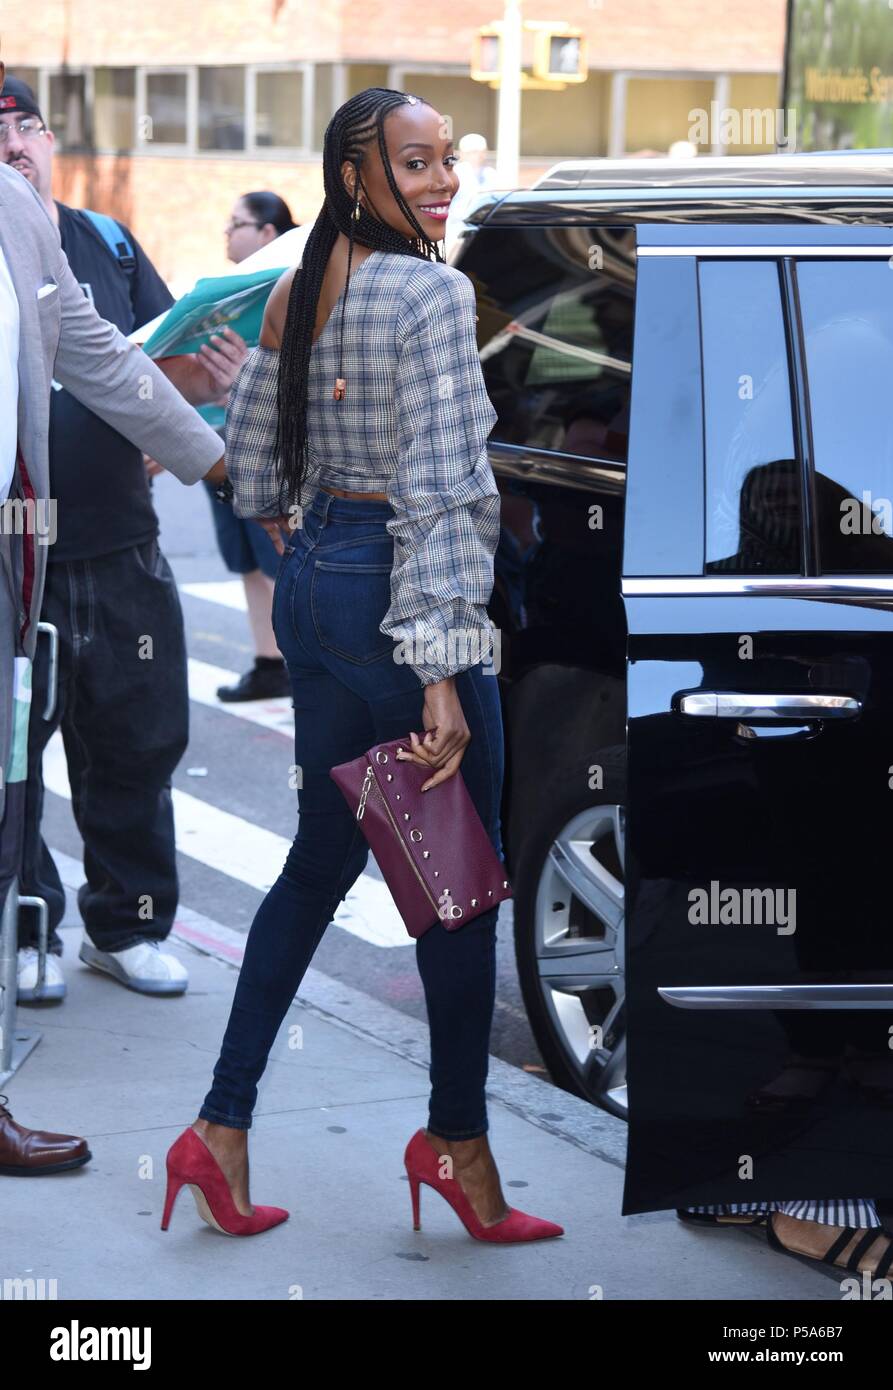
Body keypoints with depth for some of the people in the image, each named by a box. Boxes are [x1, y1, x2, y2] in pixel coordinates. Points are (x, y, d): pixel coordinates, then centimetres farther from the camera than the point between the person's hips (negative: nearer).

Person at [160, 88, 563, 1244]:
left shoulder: (295, 293, 9)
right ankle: (456, 1140, 16)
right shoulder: (434, 292, -15)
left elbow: (249, 465, 14)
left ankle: (223, 1127, 14)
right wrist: (440, 670, -22)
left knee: (322, 858, 16)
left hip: (311, 579, 9)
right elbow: (436, 489, -21)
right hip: (394, 596, -8)